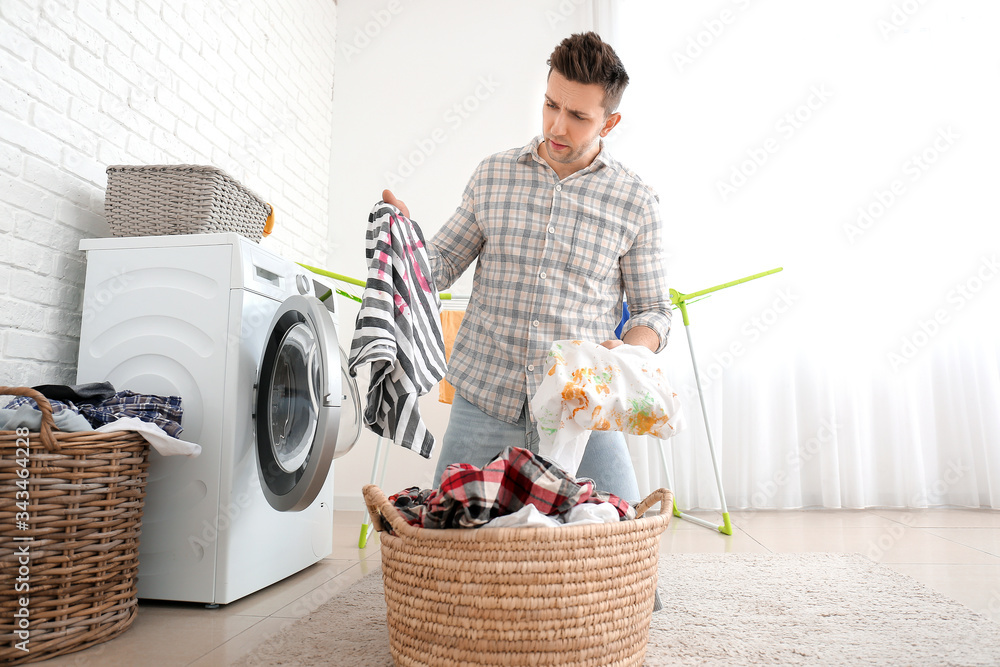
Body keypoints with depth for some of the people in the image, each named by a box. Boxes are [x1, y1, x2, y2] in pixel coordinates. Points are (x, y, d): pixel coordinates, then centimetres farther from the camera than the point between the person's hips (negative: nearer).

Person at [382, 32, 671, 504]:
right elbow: (441, 267, 11)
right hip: (483, 394, 1)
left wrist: (627, 351, -15)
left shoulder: (636, 202, 2)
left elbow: (653, 309, 6)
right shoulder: (491, 176, 6)